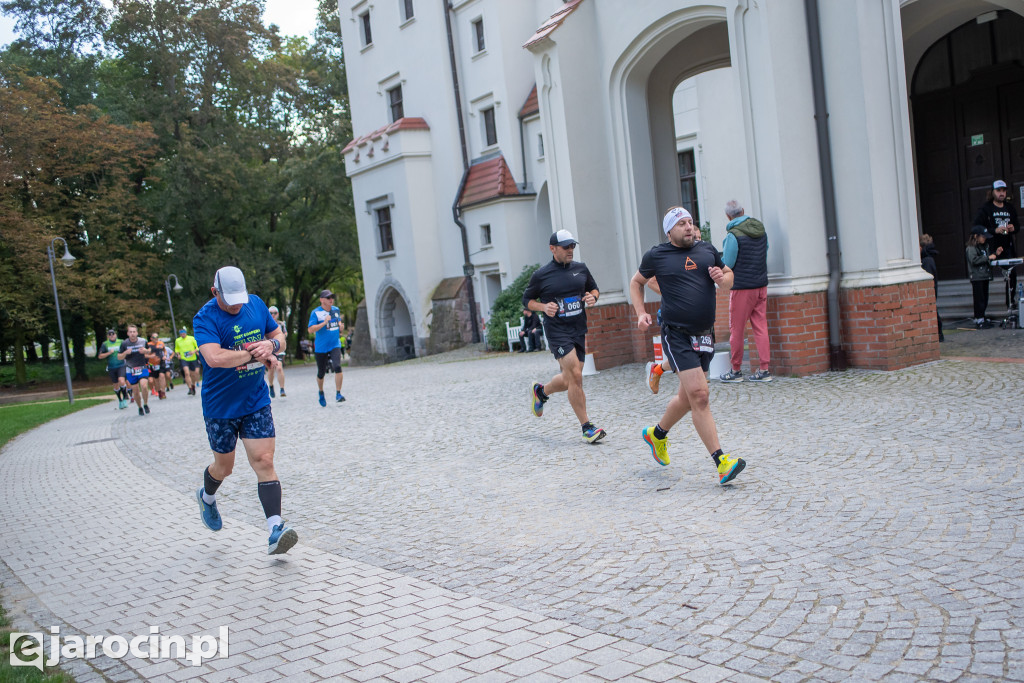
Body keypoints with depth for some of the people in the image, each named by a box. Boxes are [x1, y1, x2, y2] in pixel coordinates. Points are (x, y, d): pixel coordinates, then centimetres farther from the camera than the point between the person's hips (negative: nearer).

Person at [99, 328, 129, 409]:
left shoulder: (121, 342, 1)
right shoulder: (105, 344, 1)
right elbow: (100, 356, -1)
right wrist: (109, 353, -13)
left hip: (121, 366, -2)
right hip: (111, 368, 2)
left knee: (121, 381, -23)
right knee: (116, 385, 9)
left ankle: (125, 398, -6)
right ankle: (120, 400, 28)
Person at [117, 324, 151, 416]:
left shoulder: (143, 341, -1)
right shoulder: (124, 344, -2)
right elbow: (119, 357, 2)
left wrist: (145, 351, -12)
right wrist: (125, 353, -18)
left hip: (142, 368, -1)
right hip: (130, 370, 1)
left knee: (144, 386, -22)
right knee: (136, 391, 4)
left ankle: (146, 404, -1)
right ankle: (140, 408, 25)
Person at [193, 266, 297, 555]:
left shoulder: (256, 304, 0)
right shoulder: (205, 318, -17)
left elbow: (280, 337, 12)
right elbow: (214, 357, -33)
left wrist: (271, 344, -12)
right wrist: (255, 355, -24)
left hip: (257, 403, 3)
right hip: (220, 407, -3)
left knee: (264, 461, -8)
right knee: (224, 466, 14)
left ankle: (276, 530, -12)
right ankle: (207, 497, 48)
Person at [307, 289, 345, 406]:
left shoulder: (336, 310, 7)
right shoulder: (316, 313, -9)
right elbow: (310, 330, -16)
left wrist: (340, 325, 5)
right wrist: (324, 323, -25)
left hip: (335, 345, 2)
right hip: (321, 347, -2)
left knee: (337, 367, -21)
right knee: (321, 373, 8)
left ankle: (338, 394, -17)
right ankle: (321, 393, 35)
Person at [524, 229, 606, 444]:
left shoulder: (581, 269, 8)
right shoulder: (541, 275, -3)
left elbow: (594, 289, 22)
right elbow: (526, 299, 7)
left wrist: (593, 297, -2)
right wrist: (543, 307, -12)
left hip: (580, 330, 5)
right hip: (558, 331, -5)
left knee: (569, 380, 9)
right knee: (575, 376, -16)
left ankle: (540, 391, 40)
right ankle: (586, 427, -7)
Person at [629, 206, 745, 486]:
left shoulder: (707, 250, 10)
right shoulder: (656, 255, 1)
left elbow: (728, 276, 22)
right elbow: (636, 282, 15)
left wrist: (722, 278, -2)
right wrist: (641, 313, 2)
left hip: (704, 334, 5)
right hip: (676, 334, -5)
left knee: (688, 396, 14)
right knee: (699, 394, -15)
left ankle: (657, 434, 40)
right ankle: (720, 461, -14)